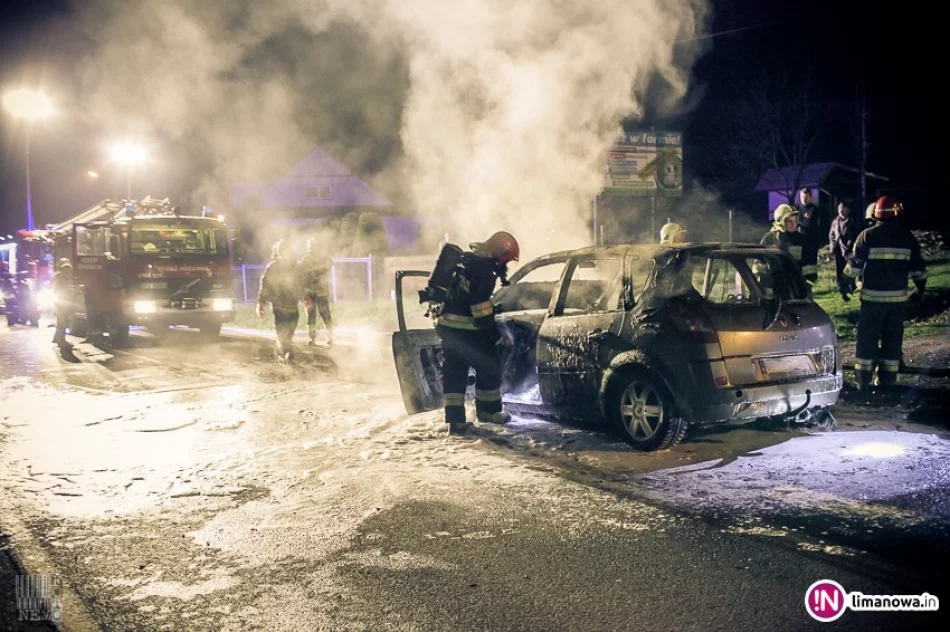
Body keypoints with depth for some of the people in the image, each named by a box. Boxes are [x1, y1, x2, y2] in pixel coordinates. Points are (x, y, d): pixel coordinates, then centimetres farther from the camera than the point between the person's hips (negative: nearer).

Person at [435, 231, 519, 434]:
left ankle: (455, 419, 8)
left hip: (448, 325, 9)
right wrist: (496, 336, -10)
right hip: (467, 329, -9)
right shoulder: (483, 270, -17)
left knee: (454, 371, 10)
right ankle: (489, 411, 22)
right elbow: (481, 309, -19)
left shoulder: (467, 260, 13)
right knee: (489, 366, 9)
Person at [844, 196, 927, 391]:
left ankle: (864, 380, 2)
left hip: (873, 295, -3)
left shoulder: (868, 235, -5)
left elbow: (855, 264, -4)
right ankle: (887, 380, 14)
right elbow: (918, 267, 8)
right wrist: (921, 288, 20)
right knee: (893, 339, 10)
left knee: (867, 338, 3)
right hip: (898, 296, 3)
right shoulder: (908, 237, 4)